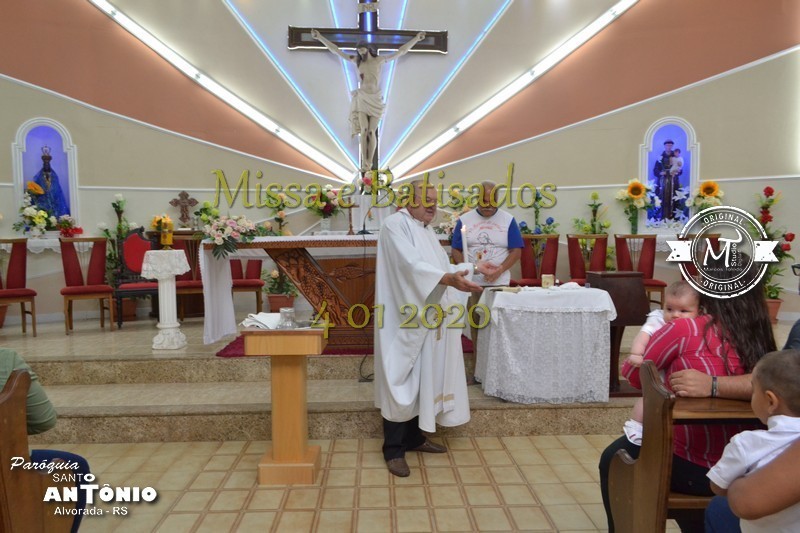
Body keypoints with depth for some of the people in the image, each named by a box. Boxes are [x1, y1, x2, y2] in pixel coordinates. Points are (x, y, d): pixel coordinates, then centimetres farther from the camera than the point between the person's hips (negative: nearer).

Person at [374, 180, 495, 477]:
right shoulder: (395, 225, -12)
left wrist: (474, 268, 15)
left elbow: (442, 266, 23)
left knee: (421, 381, 14)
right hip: (405, 319, -9)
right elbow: (411, 266, -26)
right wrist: (448, 279, -38)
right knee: (401, 383, -3)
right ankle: (393, 450, 7)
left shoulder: (426, 231, 18)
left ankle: (413, 437, 27)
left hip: (425, 319, 9)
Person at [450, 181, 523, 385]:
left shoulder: (508, 220, 4)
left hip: (499, 284, 0)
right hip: (471, 283, 1)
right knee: (474, 326, 3)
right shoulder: (464, 220, 6)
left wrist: (500, 270, -15)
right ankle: (473, 368, 12)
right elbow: (456, 250, 5)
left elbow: (516, 251, 1)